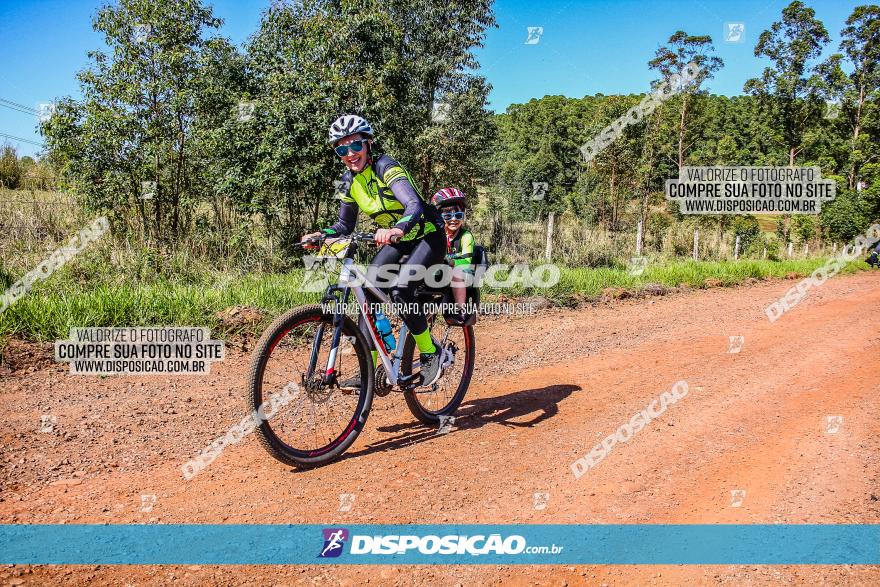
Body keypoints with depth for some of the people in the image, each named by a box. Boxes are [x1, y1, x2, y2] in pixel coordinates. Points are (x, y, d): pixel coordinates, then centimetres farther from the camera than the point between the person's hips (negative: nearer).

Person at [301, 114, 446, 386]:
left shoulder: (386, 168, -24)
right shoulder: (348, 181, -2)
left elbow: (415, 206, -40)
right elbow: (345, 225, 7)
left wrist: (397, 229, -60)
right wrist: (320, 234, -12)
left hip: (427, 236, -7)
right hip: (397, 241, 7)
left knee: (400, 290, -28)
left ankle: (430, 353, -6)